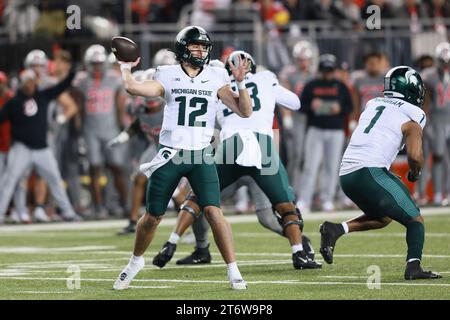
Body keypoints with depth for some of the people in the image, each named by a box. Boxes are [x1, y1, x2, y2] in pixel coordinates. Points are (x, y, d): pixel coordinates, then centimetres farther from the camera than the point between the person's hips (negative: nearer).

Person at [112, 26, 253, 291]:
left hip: (201, 155, 0)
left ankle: (234, 272, -9)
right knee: (152, 216, 9)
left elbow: (245, 111, -2)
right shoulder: (168, 76, 1)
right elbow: (134, 88, -14)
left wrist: (241, 83, -14)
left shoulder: (215, 78, 3)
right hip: (170, 154, 0)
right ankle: (136, 262, 34)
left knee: (214, 212, -16)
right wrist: (126, 67, -7)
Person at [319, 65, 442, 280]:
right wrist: (415, 173, 11)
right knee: (415, 220, 3)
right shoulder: (412, 119, 2)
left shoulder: (372, 105, 21)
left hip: (346, 175, 7)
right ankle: (413, 266, -16)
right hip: (370, 172, -7)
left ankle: (335, 230, 7)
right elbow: (415, 156, -9)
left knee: (383, 217, 25)